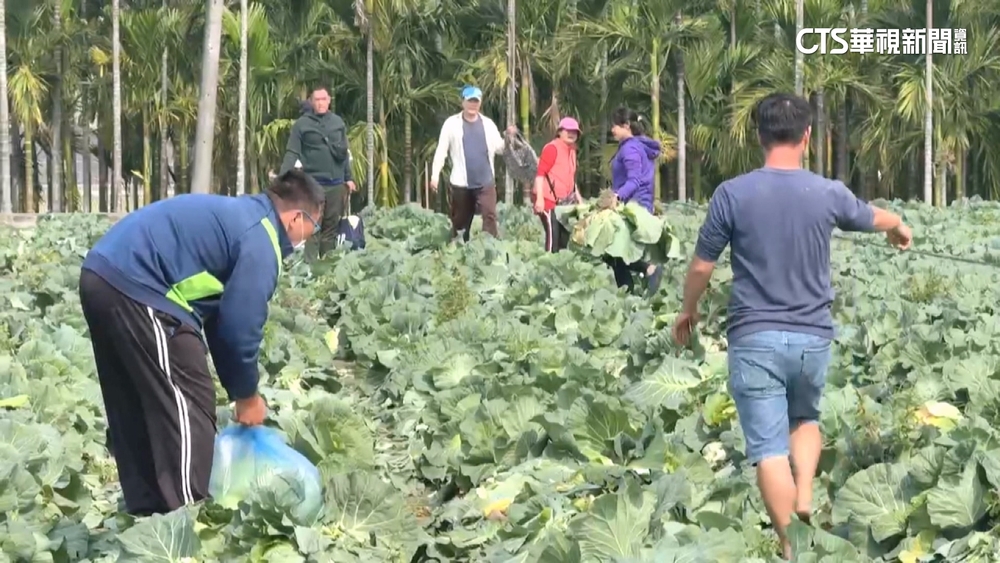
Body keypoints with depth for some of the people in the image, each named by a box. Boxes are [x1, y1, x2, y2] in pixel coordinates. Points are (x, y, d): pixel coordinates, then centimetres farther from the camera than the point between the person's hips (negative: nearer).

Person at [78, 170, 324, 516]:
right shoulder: (261, 241, -6)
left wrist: (236, 387, 27)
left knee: (138, 411, 19)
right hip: (135, 290, -10)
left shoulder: (238, 216, 24)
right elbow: (239, 325, -7)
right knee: (189, 410, -2)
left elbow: (219, 314, 27)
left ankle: (149, 516, 26)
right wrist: (246, 395, 8)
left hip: (102, 275, 10)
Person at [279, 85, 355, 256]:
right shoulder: (302, 123, -3)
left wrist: (348, 178, 14)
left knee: (331, 227, 9)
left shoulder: (338, 122, 11)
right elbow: (292, 153, -8)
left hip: (336, 184, 4)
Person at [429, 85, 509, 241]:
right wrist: (435, 175, -7)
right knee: (460, 221, 9)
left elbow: (499, 148, 7)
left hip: (486, 181, 1)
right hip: (461, 182, -1)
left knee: (489, 216, -13)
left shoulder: (488, 124, 8)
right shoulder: (452, 123, 0)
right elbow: (441, 151, -1)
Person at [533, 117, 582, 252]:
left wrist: (577, 195, 23)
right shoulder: (552, 148, -10)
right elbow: (540, 173, -16)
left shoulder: (572, 150, 16)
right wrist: (539, 198, -23)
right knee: (553, 236, -12)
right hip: (549, 200, -9)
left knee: (564, 237, 9)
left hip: (564, 202, 9)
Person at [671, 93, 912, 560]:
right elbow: (874, 217, 20)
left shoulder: (732, 194, -9)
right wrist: (900, 228, 44)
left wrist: (687, 310, 19)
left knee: (769, 446, 1)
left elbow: (702, 266, -1)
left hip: (755, 337, -2)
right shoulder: (828, 194, -2)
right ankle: (805, 497, 7)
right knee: (805, 418, 27)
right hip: (812, 337, 3)